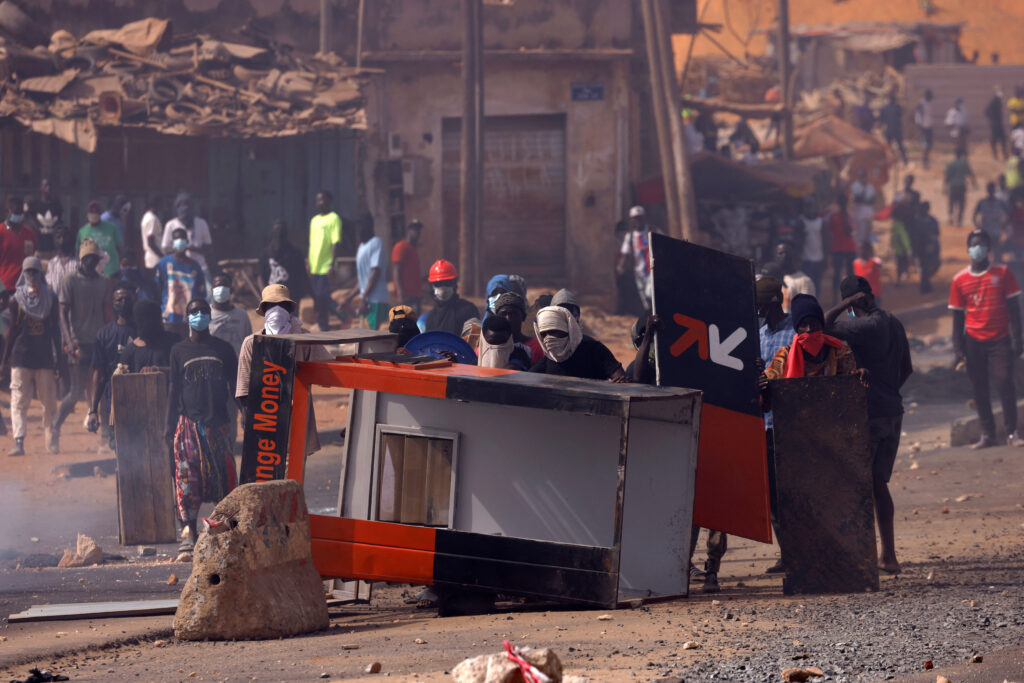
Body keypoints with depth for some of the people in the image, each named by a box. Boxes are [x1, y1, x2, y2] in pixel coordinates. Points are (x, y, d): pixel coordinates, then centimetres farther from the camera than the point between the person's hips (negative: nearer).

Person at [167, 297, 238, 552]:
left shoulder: (222, 349, 9)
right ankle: (191, 533, 1)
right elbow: (173, 389, 8)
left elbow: (235, 385, 12)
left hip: (217, 420, 0)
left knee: (223, 475, -3)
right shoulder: (179, 350, 8)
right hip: (188, 422, 0)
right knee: (188, 478, -4)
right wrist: (169, 424, 3)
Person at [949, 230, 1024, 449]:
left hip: (1000, 340, -2)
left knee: (1005, 382, -12)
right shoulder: (960, 280, 4)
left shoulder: (1002, 273, 0)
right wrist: (958, 349, 2)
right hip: (974, 341, 2)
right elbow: (957, 316, 7)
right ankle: (987, 435, 8)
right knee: (979, 388, 2)